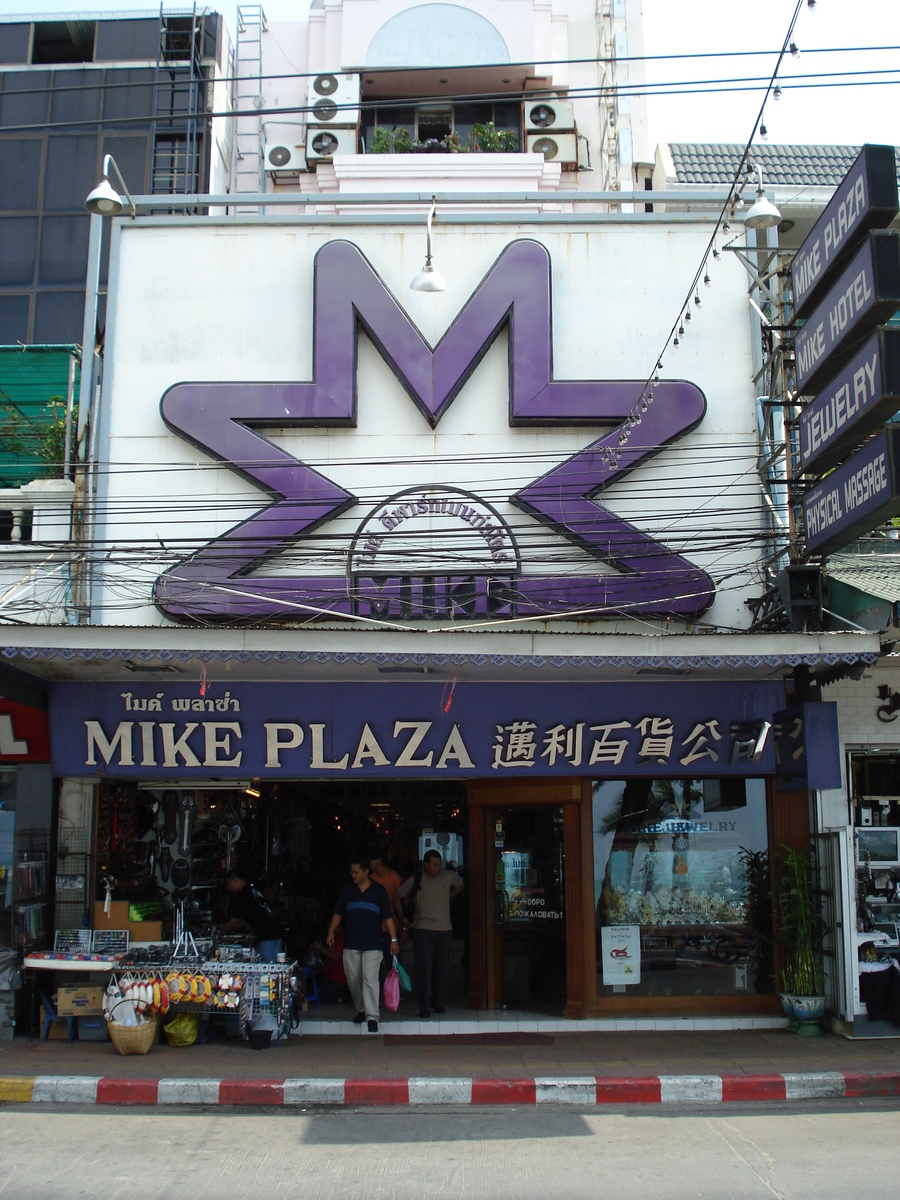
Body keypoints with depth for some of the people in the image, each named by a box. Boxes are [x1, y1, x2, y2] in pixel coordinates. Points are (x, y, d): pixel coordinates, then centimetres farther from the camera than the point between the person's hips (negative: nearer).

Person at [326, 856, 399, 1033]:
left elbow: (388, 917, 2)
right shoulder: (347, 890, 9)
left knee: (370, 979, -11)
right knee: (353, 980, 8)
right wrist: (331, 932, -1)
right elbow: (338, 913, 12)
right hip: (351, 945, 3)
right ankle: (361, 1010, 28)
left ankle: (372, 1016, -8)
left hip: (372, 945, -3)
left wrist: (393, 939, -3)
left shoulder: (378, 891, 2)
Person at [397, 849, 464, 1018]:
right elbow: (399, 897, 12)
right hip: (423, 929, -2)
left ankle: (437, 1002, 21)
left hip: (445, 929, 2)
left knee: (441, 968, 7)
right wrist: (403, 917, 12)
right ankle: (424, 1006, -1)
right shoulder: (415, 880, 0)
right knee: (424, 968, -6)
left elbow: (460, 885, 25)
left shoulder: (449, 876, 3)